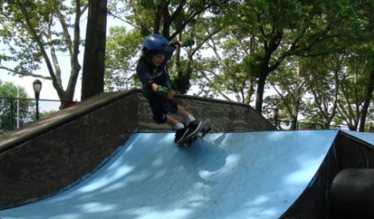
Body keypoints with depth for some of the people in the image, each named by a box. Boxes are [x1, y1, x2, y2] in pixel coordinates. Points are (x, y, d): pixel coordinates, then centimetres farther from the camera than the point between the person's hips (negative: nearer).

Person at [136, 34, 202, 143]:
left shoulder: (164, 55, -31)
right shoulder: (141, 67, -40)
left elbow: (173, 46, -8)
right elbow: (149, 83, -58)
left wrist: (185, 42, 10)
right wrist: (161, 90, -78)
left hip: (163, 82, 1)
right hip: (151, 89, -1)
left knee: (168, 104, -23)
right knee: (159, 117, 0)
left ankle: (192, 121, -11)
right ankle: (180, 128, 19)